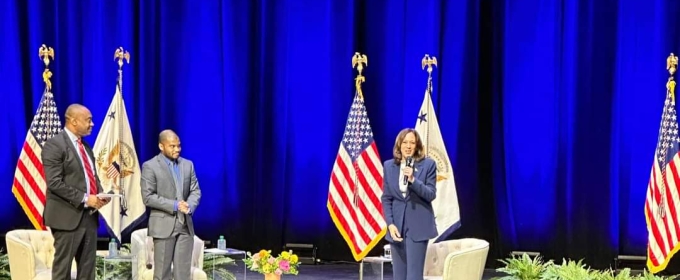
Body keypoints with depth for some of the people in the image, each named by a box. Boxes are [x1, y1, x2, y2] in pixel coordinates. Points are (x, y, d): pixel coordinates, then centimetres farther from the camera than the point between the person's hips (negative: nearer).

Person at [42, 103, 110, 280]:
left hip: (89, 215, 8)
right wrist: (84, 199, -20)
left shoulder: (85, 146, 17)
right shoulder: (54, 145, -11)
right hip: (68, 216, -8)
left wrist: (100, 194, 2)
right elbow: (55, 183, -18)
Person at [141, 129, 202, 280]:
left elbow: (195, 191, 9)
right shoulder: (150, 166, -4)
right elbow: (148, 197, -11)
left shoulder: (188, 164, 12)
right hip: (163, 225, -4)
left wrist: (189, 206, -13)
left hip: (185, 224, 5)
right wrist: (175, 205, -17)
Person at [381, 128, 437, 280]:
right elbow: (386, 198, 7)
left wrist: (413, 180, -21)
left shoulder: (428, 164, -1)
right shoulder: (389, 166, 7)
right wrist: (390, 223, -4)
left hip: (417, 226, -3)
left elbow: (431, 195, -6)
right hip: (397, 225, 3)